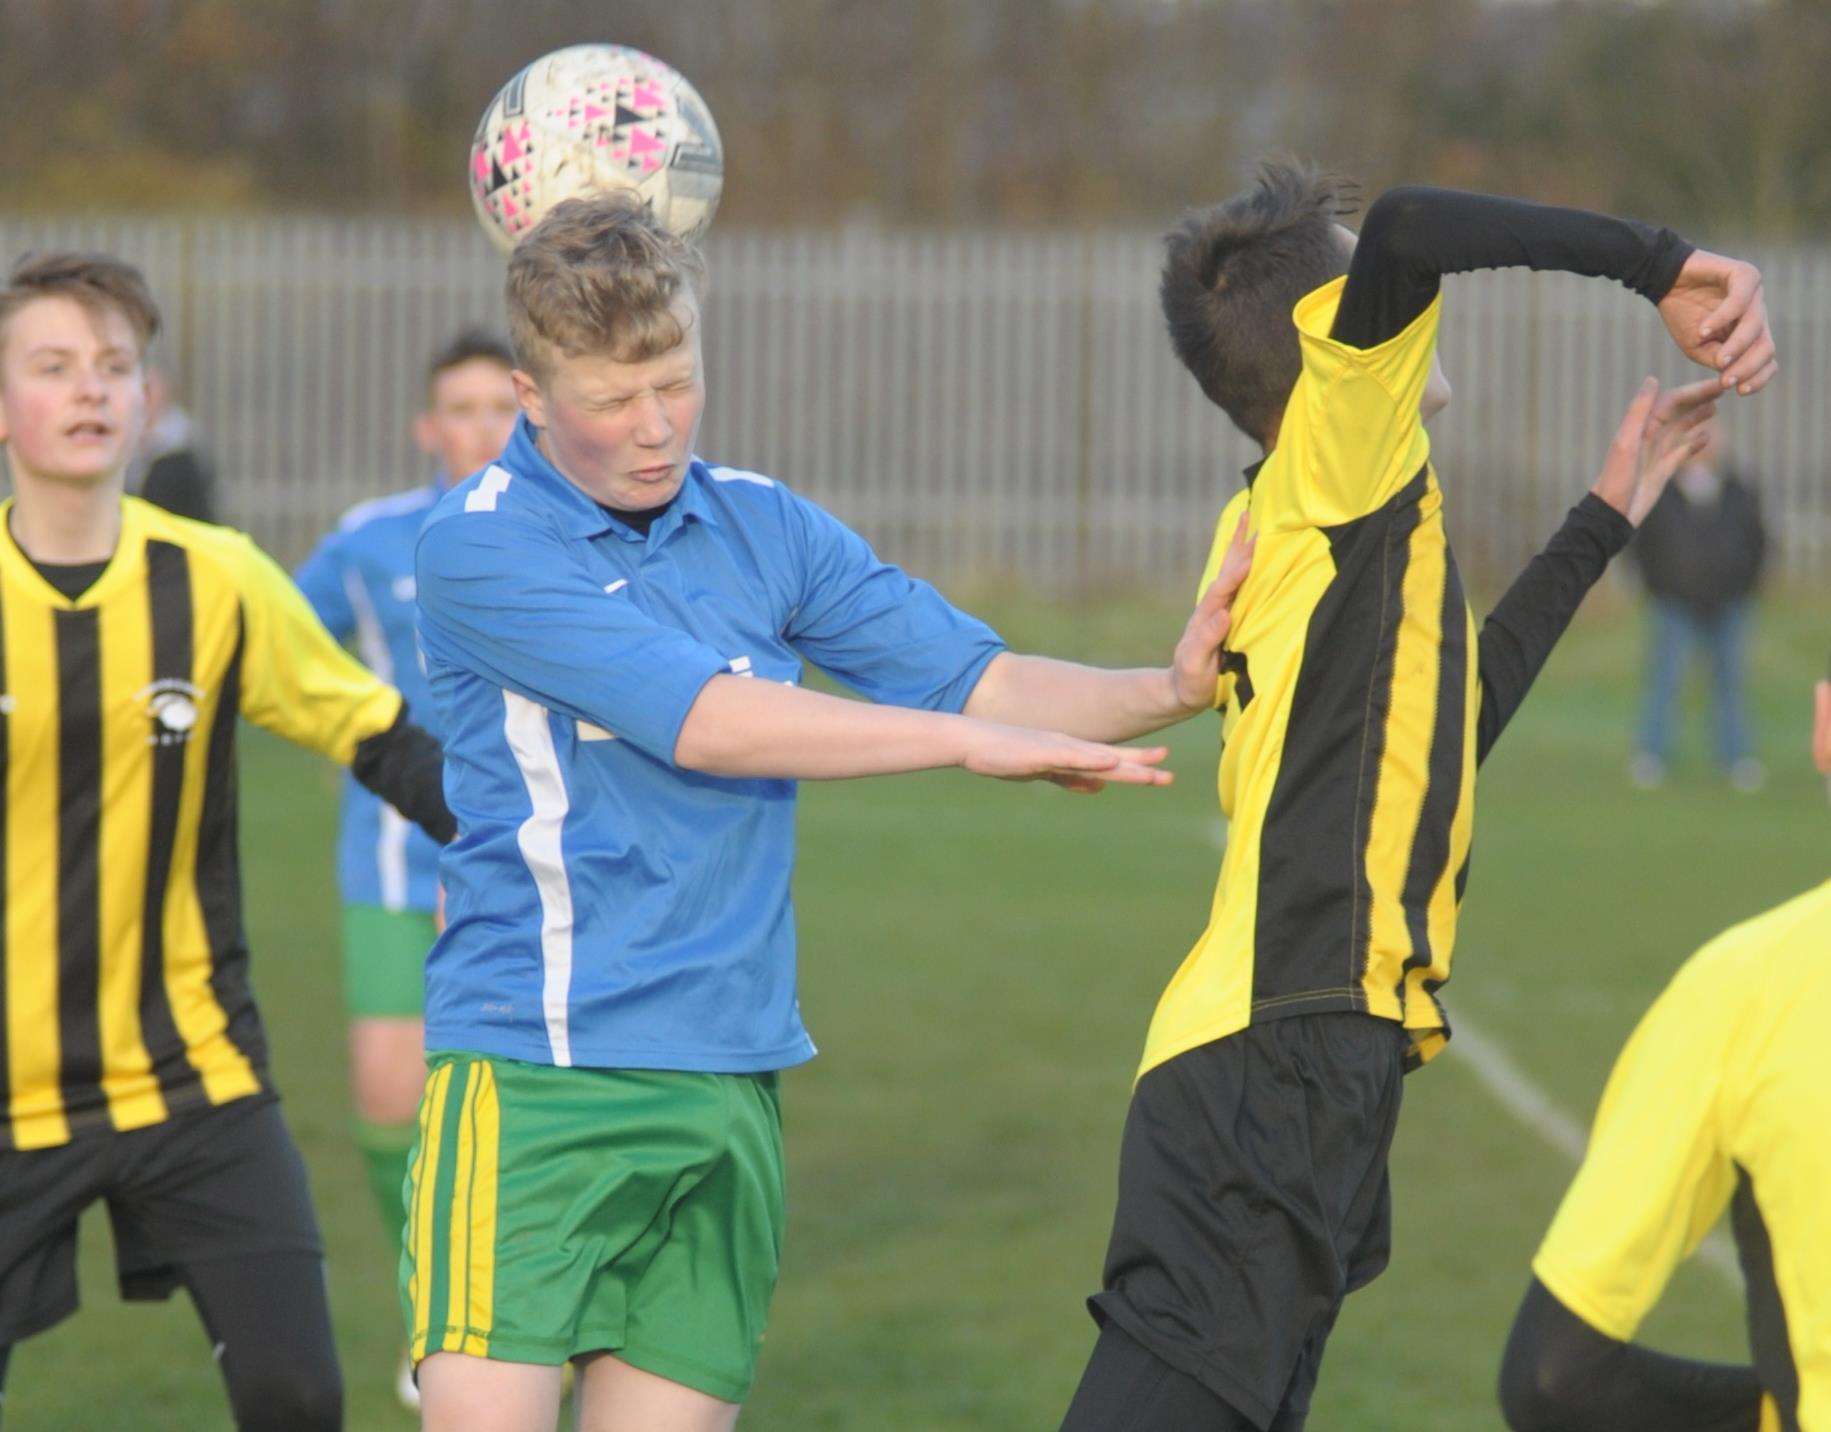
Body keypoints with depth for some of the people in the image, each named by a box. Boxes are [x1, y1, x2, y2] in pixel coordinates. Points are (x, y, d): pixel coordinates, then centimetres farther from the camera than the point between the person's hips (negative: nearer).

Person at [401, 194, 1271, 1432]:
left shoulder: (763, 529, 11)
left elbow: (976, 678, 9)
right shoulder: (479, 549, -8)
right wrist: (970, 740, -17)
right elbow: (703, 722, -17)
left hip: (732, 1084, 5)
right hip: (532, 1068, -5)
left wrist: (1162, 692, -10)